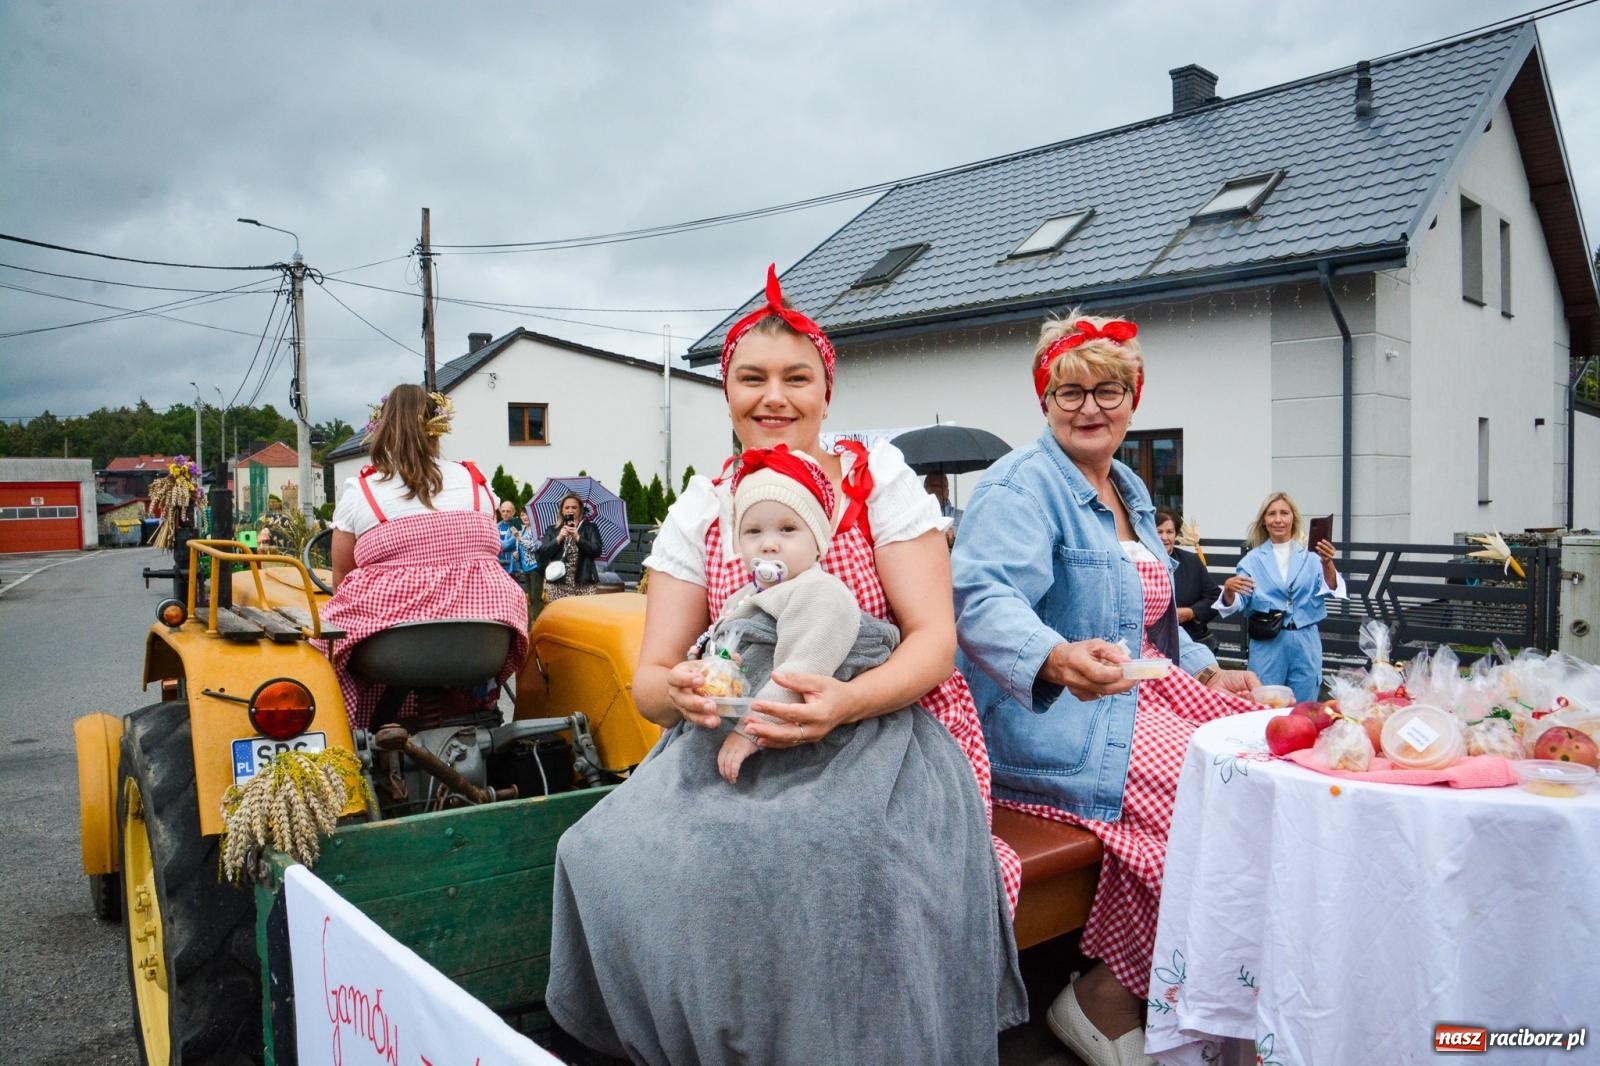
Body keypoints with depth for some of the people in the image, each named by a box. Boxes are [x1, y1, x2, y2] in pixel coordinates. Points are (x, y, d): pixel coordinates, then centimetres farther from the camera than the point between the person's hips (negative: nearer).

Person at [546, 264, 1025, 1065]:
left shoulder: (878, 478, -3)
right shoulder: (699, 511, 4)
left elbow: (935, 638, -8)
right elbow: (650, 677, 0)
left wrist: (846, 704, -28)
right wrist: (679, 692, -25)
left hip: (883, 729, -2)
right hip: (738, 747, 3)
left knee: (846, 862, -34)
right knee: (617, 857, -22)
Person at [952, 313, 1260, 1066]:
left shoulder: (1131, 493, 17)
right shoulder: (1020, 486, -12)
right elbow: (985, 600, -29)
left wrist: (1207, 671, 13)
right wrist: (1059, 660, -48)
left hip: (1137, 693, 9)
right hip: (1050, 723, -9)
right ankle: (1103, 1003, -6)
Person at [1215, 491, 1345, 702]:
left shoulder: (1311, 555, 6)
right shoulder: (1253, 559, 5)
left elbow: (1330, 589, -9)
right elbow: (1236, 603, -2)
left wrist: (1327, 563, -29)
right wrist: (1229, 589, -25)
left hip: (1305, 642, 1)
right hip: (1267, 644, -1)